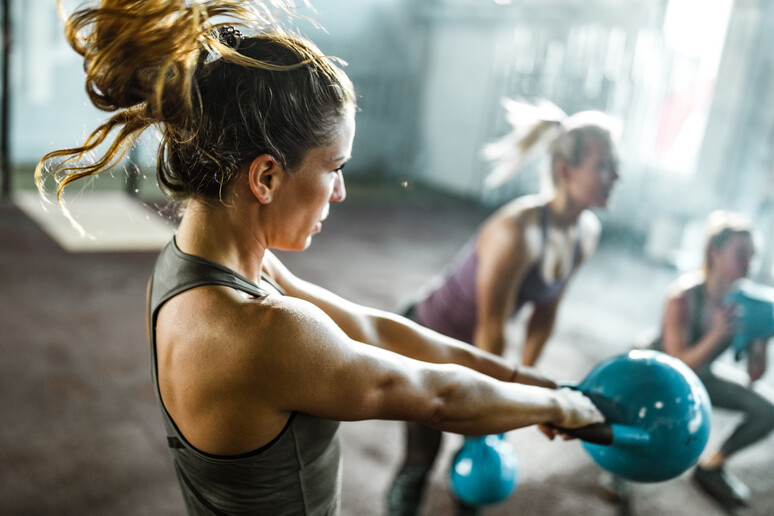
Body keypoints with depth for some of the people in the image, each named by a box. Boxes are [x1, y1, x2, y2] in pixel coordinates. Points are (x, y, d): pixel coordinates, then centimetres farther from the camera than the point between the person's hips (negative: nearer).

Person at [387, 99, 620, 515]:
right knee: (421, 458, 4)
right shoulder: (517, 230, -35)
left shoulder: (587, 233, -11)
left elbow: (545, 313, 1)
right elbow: (490, 332, -26)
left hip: (470, 348, 7)